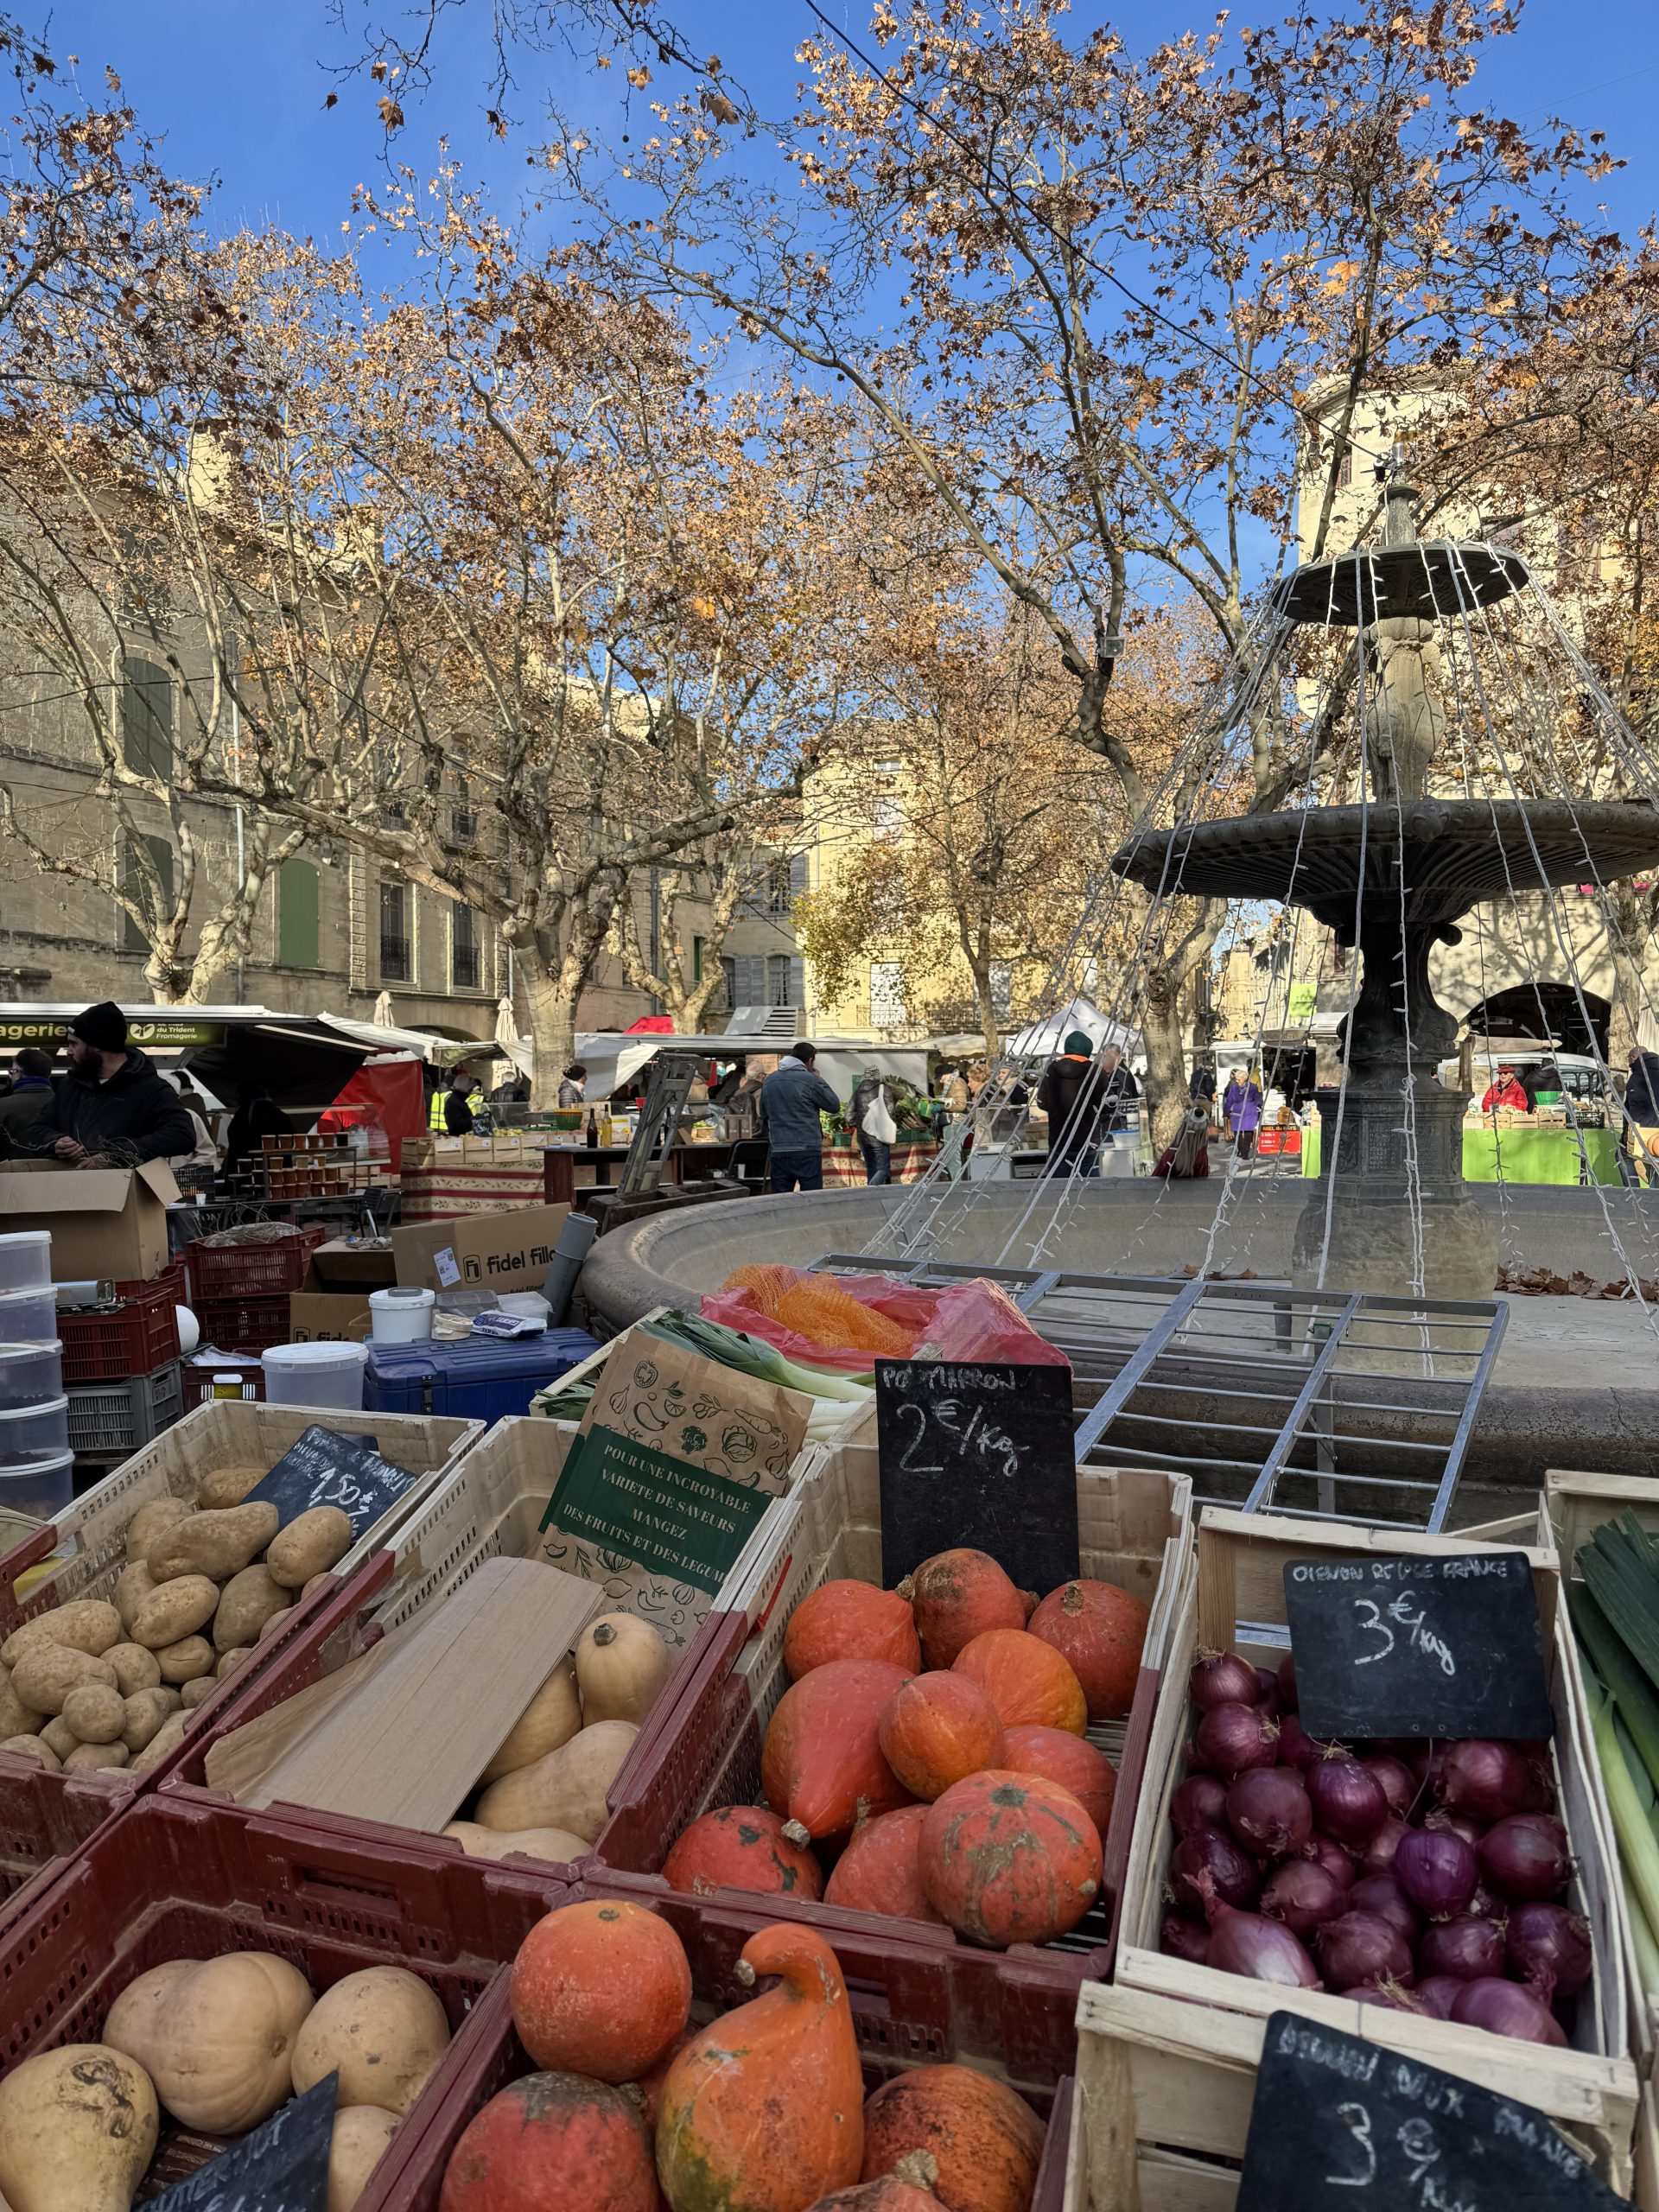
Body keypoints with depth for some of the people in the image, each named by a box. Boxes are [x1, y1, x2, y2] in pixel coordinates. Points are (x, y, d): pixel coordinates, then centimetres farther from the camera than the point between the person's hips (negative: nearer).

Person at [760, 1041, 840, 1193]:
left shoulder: (769, 1081, 10)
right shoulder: (810, 1080, -8)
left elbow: (763, 1115, 20)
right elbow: (835, 1106, 2)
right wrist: (820, 1080, 10)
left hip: (779, 1153, 5)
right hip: (807, 1152, -5)